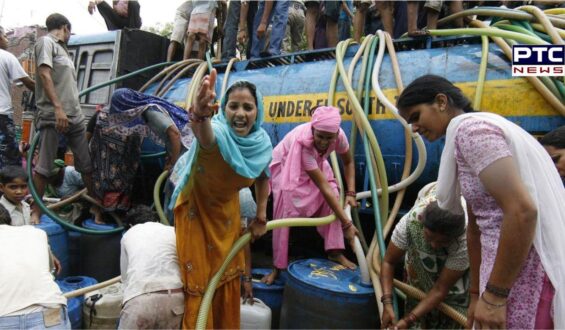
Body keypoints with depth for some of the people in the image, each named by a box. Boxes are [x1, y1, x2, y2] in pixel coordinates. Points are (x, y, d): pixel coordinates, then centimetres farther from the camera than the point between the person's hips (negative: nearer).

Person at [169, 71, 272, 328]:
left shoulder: (262, 142, -17)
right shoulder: (217, 133, -34)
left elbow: (262, 177, 3)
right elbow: (204, 134, -61)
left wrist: (261, 217, 4)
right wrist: (200, 114, -83)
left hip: (227, 210, 5)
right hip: (195, 209, -5)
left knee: (228, 278, 18)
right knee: (198, 280, 5)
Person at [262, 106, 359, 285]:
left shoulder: (339, 135, -28)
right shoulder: (302, 143, -42)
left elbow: (348, 162, -5)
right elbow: (323, 187, -41)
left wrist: (350, 193, -17)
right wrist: (346, 223, -38)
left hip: (315, 166, 5)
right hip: (285, 168, -5)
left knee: (333, 197, -17)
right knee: (283, 216, -15)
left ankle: (335, 252, -6)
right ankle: (277, 267, -2)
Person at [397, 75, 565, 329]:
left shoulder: (470, 129, -14)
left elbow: (522, 211, -25)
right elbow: (477, 227, 20)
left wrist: (494, 295, -18)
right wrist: (477, 294, 23)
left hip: (528, 274, -10)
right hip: (513, 268, 10)